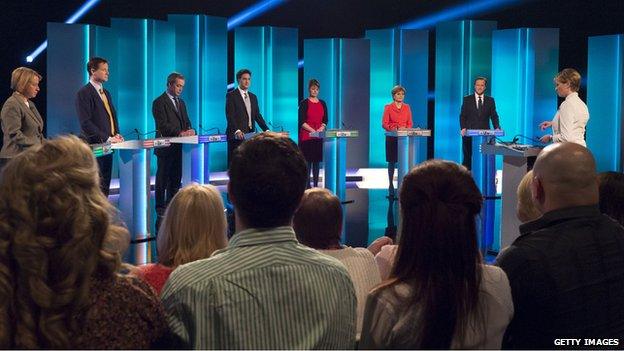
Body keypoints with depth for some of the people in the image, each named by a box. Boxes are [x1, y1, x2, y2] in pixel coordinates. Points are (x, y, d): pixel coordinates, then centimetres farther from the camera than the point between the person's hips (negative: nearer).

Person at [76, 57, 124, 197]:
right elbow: (86, 123, -16)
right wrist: (107, 138, -18)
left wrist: (116, 134, 4)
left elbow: (113, 116, 24)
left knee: (105, 185, 7)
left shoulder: (106, 93, 19)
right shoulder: (84, 93, -8)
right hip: (95, 145, -8)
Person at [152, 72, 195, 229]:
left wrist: (189, 130, -6)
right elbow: (163, 125, -16)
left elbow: (186, 121, 17)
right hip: (166, 148, -7)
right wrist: (180, 132, -26)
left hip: (179, 148, 7)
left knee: (176, 180, 10)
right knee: (162, 181, -1)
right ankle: (160, 210, 4)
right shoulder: (159, 102, -7)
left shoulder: (181, 102, 18)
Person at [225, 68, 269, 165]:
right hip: (237, 135, -6)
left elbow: (257, 116, 17)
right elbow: (230, 116, -11)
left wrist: (266, 130, 5)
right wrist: (237, 131, -24)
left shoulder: (253, 97, 19)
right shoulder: (231, 95, -2)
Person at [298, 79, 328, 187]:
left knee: (317, 161, 6)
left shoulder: (322, 103, 12)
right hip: (306, 136, -4)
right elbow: (302, 121, -8)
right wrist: (313, 130, -16)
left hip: (319, 137, 4)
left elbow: (325, 120, 11)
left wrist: (320, 129, -7)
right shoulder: (304, 103, -2)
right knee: (307, 161, -6)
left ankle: (316, 185, 9)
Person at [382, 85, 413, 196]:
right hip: (392, 137, -2)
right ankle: (391, 184, 7)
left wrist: (406, 129, -10)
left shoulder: (407, 107, 11)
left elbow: (410, 123, 11)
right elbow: (384, 123, -4)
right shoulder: (388, 107, 0)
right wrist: (394, 129, -19)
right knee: (392, 162, 1)